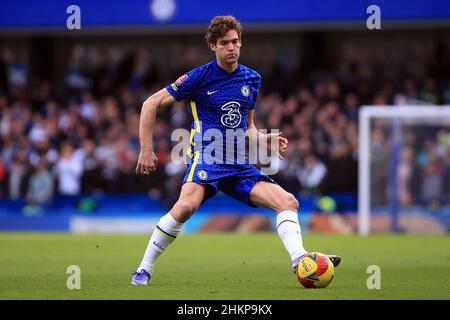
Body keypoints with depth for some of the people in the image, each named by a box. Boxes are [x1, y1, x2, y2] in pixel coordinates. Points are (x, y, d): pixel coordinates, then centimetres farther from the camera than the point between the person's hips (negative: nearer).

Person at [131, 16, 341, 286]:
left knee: (288, 202, -9)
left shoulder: (252, 79, 14)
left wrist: (264, 139, 4)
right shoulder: (200, 77, -3)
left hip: (239, 165, 6)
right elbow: (151, 104, 0)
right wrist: (147, 150, -6)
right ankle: (144, 270, -20)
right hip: (207, 158, -6)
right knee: (186, 206, -33)